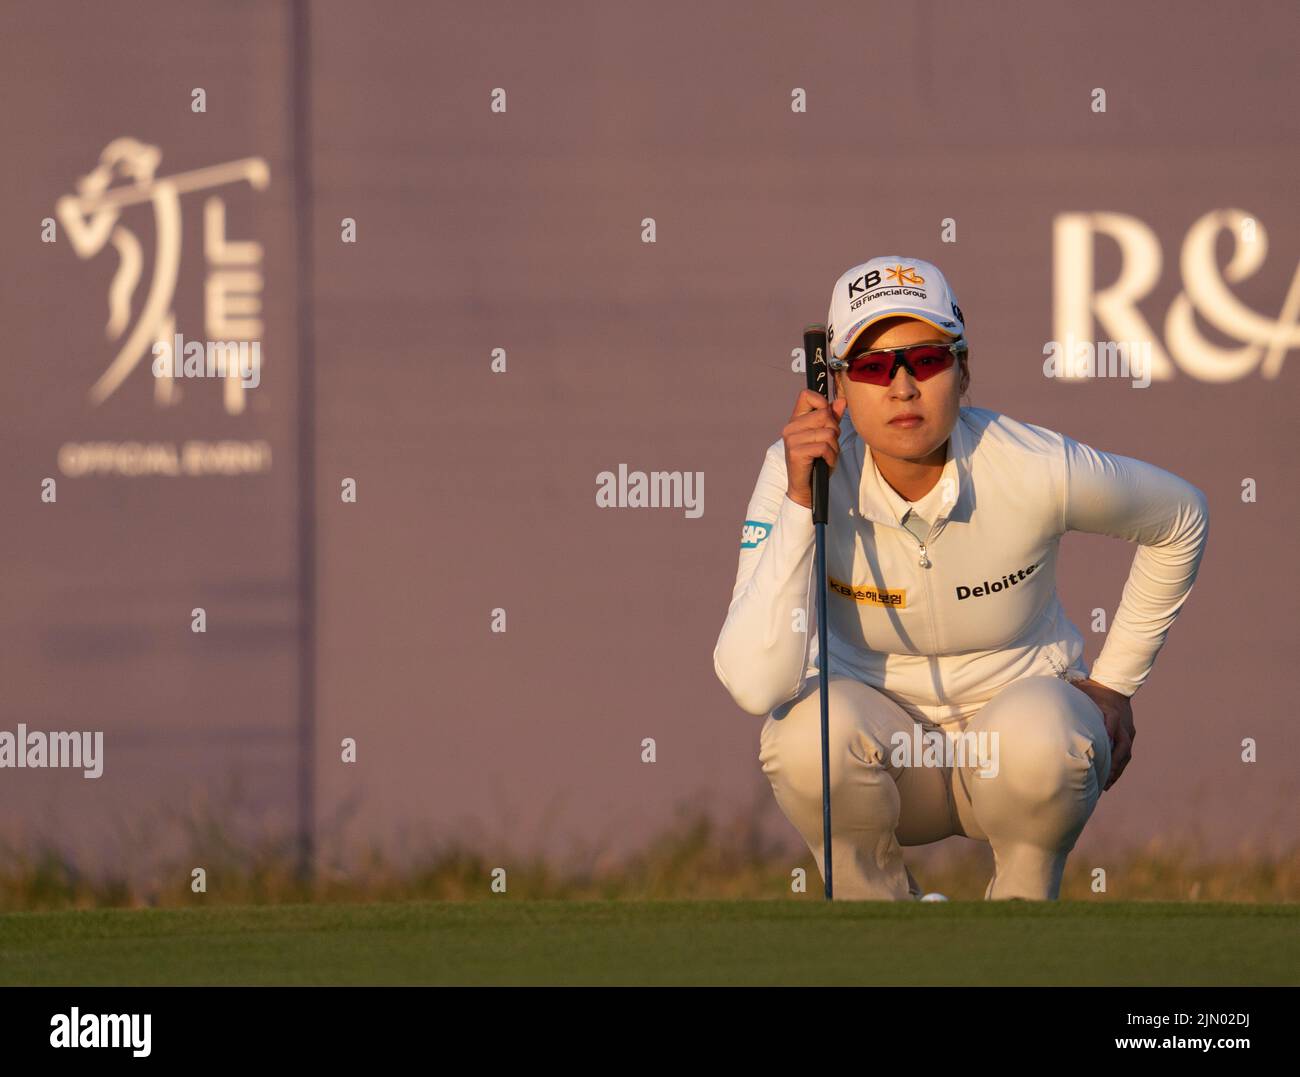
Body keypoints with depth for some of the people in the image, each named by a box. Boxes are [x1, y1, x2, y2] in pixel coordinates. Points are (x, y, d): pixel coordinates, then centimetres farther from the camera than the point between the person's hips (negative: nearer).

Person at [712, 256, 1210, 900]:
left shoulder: (1039, 471, -20)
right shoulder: (802, 471, -19)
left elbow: (1181, 520, 3)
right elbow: (754, 684, -31)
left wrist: (1114, 684, 3)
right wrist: (800, 504, -33)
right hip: (881, 737, 0)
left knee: (1040, 737, -35)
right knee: (810, 730, -33)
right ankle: (879, 913, -3)